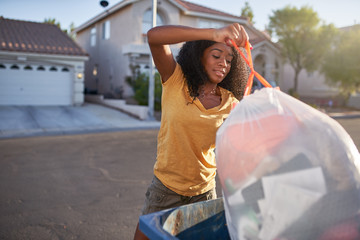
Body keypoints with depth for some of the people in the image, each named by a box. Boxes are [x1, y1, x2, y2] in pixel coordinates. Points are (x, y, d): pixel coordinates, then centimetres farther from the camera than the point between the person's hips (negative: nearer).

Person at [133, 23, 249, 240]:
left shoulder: (230, 102, -2)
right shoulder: (176, 81, -11)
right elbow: (154, 36, -27)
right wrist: (213, 33, -37)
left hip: (204, 191, 3)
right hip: (166, 189, -3)